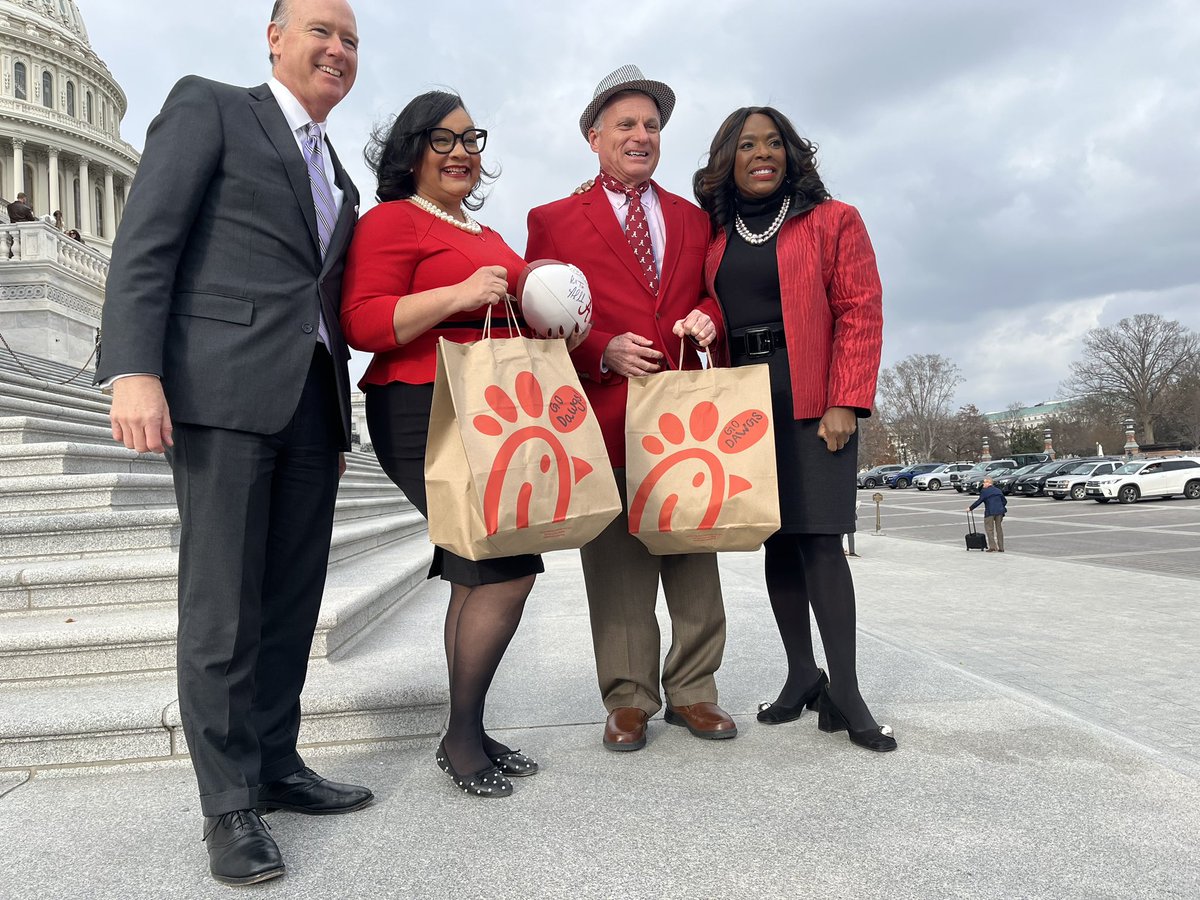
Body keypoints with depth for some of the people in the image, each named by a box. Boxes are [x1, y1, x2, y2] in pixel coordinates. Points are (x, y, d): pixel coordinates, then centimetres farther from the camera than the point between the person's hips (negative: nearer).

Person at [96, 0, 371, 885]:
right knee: (223, 605, -3)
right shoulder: (209, 107, 7)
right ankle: (228, 803, 8)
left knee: (293, 600, 9)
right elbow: (145, 244, -5)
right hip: (223, 389, -6)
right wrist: (135, 370, -17)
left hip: (313, 401, 7)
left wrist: (339, 418, 17)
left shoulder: (338, 177, 25)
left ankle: (275, 764, 22)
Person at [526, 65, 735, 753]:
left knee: (694, 556, 6)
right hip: (607, 415, -3)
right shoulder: (553, 221, 10)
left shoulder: (694, 219, 20)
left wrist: (708, 318, -1)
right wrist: (602, 353, -11)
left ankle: (692, 691, 19)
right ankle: (629, 701, 12)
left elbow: (714, 295, 23)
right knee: (617, 565, 0)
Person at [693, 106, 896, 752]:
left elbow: (861, 312, -3)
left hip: (813, 403, -3)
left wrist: (846, 405, -13)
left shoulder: (833, 221, 4)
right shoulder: (713, 236, 14)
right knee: (777, 540, 7)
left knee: (818, 538, -9)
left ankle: (844, 692, -1)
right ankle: (802, 675, 18)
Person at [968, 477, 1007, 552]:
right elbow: (1005, 501, 14)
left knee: (989, 529, 2)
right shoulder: (998, 491, 13)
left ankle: (992, 546, -7)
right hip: (999, 512, 6)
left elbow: (979, 501, -8)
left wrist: (970, 508, -1)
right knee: (999, 529, 11)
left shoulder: (985, 491, -6)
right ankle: (1001, 548, 12)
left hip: (990, 512, -6)